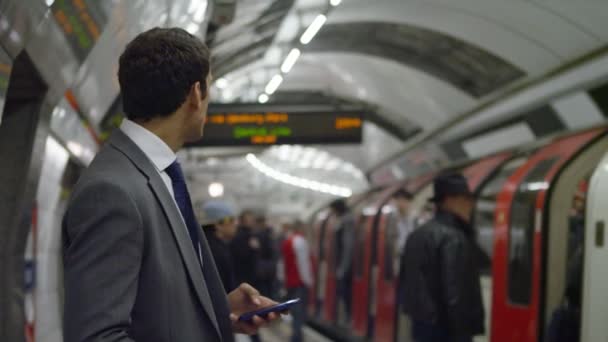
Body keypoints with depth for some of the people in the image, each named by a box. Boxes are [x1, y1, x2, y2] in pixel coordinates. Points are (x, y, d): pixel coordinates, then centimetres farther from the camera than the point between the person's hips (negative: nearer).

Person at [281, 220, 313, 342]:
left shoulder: (286, 241, 14)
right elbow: (303, 262, -18)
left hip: (290, 281, 9)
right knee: (299, 311, -10)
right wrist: (308, 280, -13)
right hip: (300, 281, -9)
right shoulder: (299, 241, -13)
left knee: (294, 310, 16)